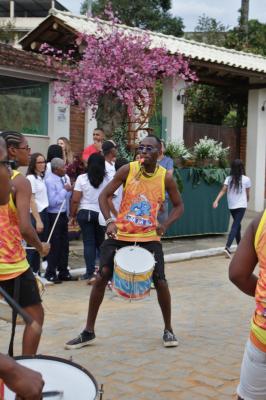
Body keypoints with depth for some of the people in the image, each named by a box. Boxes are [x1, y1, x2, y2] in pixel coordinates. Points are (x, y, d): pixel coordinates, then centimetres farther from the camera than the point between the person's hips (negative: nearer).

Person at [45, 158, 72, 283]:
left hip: (63, 214, 7)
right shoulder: (50, 181, -17)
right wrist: (65, 190, -18)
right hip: (54, 215, -7)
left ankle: (63, 271, 26)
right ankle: (51, 273, 14)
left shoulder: (65, 178, 5)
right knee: (54, 245, 1)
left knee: (64, 244, 14)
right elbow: (52, 201, -23)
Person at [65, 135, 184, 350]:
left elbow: (178, 206, 7)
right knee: (101, 277, -4)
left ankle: (168, 330, 20)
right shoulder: (128, 170, -8)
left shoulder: (166, 178, -6)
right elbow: (104, 196, -4)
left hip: (149, 238, 0)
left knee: (160, 281, -4)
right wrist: (110, 221, -18)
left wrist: (165, 225, -11)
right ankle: (89, 331, 11)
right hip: (120, 235, 0)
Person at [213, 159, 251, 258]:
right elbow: (247, 194, 4)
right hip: (241, 206, -4)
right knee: (235, 226, -9)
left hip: (231, 206, 4)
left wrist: (216, 200, -18)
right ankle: (227, 247, -25)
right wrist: (247, 200, 24)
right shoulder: (246, 179, -6)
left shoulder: (228, 179, 0)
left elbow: (223, 191, -12)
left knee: (237, 225, 20)